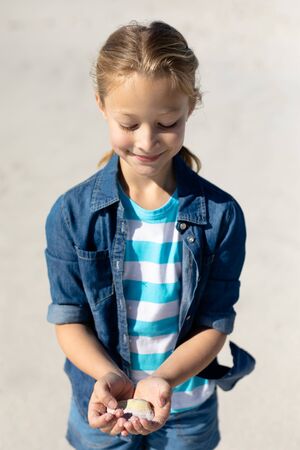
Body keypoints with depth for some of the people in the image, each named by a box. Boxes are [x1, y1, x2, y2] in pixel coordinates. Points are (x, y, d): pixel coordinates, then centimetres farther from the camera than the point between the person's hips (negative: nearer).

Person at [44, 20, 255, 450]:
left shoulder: (221, 215, -16)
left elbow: (215, 326, -12)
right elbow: (69, 320, -10)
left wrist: (164, 379, -28)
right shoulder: (71, 214, -15)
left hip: (188, 410, 0)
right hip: (101, 404, 0)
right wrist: (107, 375, -28)